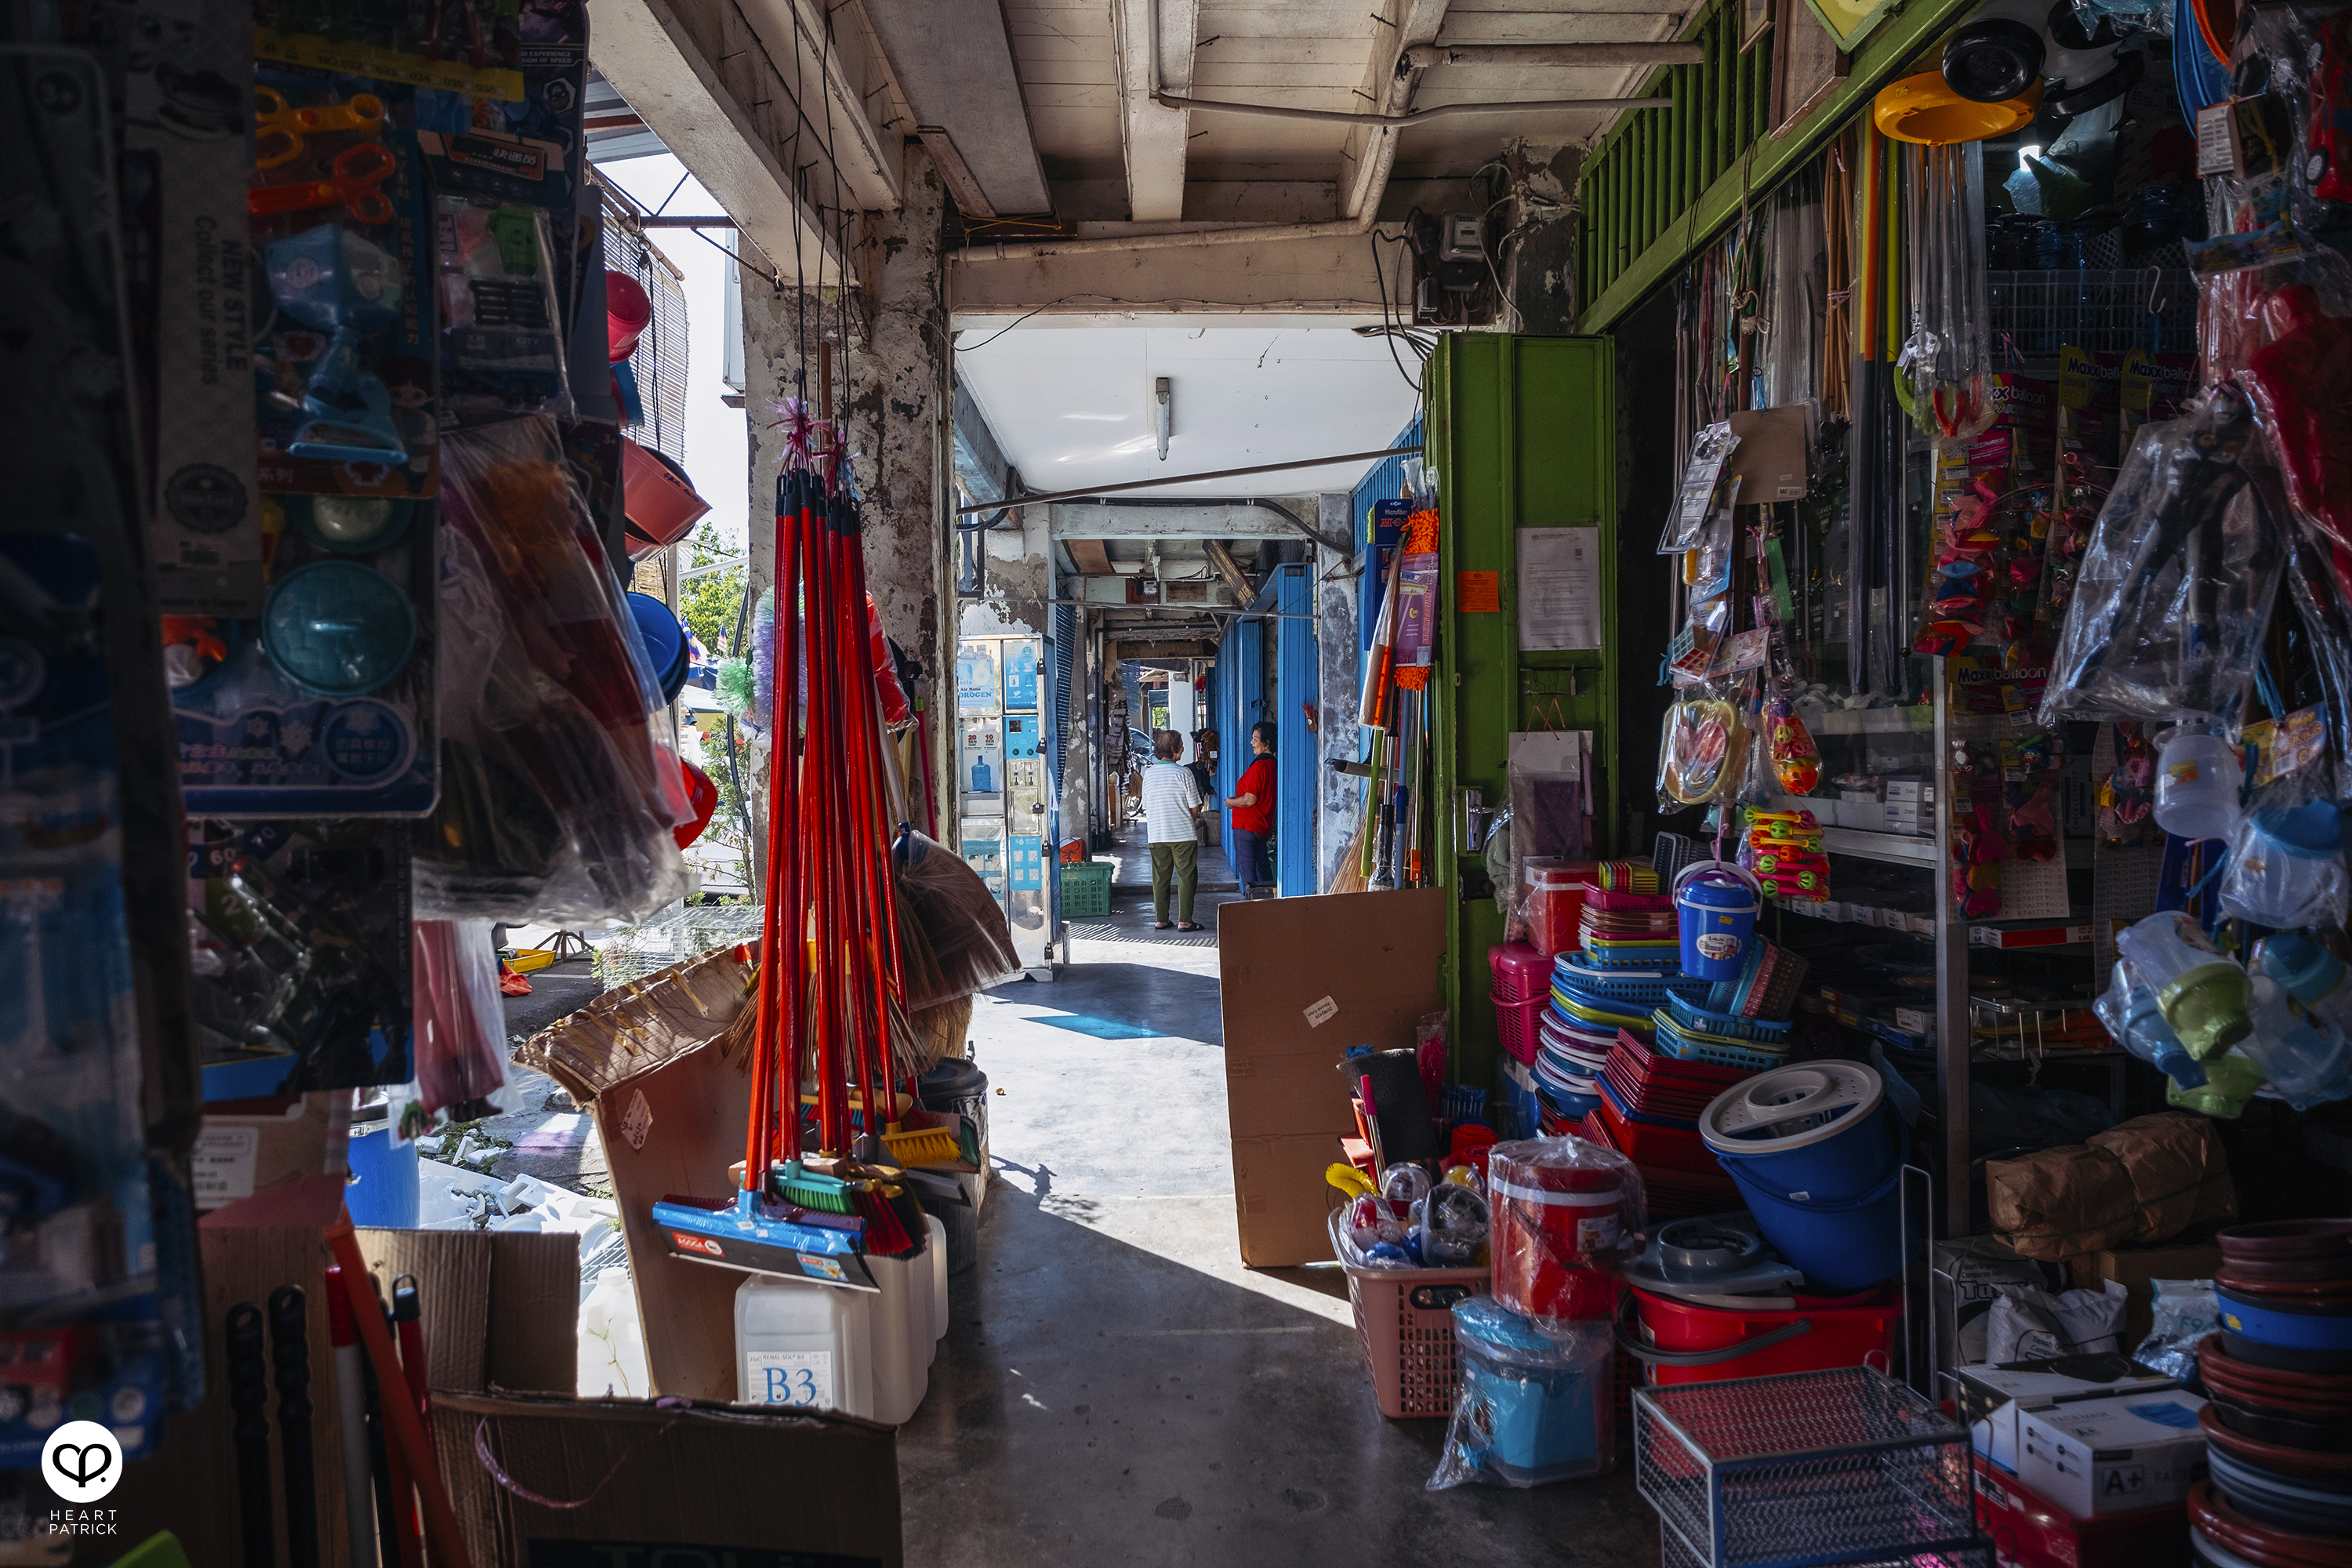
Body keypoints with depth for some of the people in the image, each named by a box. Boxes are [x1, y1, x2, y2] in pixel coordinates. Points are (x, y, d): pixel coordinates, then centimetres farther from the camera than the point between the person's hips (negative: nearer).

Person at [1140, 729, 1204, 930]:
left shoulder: (1149, 774, 4)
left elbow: (1146, 808, 10)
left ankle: (1160, 920, 13)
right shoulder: (1183, 773, -10)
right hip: (1183, 834, -4)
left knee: (1160, 877, 11)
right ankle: (1184, 921, 2)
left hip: (1156, 834, 4)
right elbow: (1194, 809, -6)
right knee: (1186, 877, 3)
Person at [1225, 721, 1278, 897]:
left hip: (1247, 826, -9)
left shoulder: (1258, 766, -18)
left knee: (1246, 869, -6)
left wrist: (1231, 802, -3)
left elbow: (1250, 800, -20)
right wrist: (1237, 798, 17)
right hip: (1263, 827, 9)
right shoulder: (1273, 765, 10)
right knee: (1262, 868, 16)